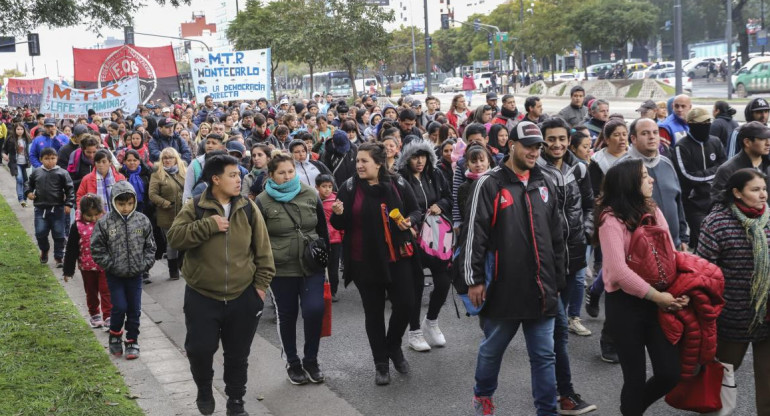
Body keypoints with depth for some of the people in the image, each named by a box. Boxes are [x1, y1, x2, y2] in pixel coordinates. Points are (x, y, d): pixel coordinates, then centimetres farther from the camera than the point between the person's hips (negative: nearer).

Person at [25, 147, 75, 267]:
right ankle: (44, 250, 30)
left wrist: (68, 204, -10)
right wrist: (28, 192, 1)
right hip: (40, 208, 2)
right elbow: (29, 184, 21)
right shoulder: (36, 172, 5)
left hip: (57, 209, -2)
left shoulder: (62, 173, -5)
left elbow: (69, 189, -4)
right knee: (40, 232, 1)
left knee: (58, 234, 3)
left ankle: (59, 257, 16)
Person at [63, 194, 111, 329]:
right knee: (91, 292, 17)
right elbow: (71, 249, -4)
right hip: (87, 267, 1)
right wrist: (68, 271, -3)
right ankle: (94, 315, 33)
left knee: (106, 292, -1)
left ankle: (108, 317, 3)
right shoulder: (78, 226, -10)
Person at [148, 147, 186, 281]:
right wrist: (167, 204, -16)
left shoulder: (184, 172, 11)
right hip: (168, 216, -3)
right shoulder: (157, 175, -1)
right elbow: (152, 194, -9)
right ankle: (173, 271, 17)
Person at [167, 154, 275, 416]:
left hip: (242, 296, 1)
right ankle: (204, 390, 29)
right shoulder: (194, 208, -4)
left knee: (238, 354, 10)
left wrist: (261, 284, -1)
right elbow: (174, 238, -15)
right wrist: (208, 225, -22)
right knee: (199, 349, 0)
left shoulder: (248, 209, 0)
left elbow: (263, 250, 3)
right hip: (201, 296, -1)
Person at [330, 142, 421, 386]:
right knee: (374, 311, 7)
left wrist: (410, 221, -13)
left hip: (397, 257, 1)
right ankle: (381, 363, 22)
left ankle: (393, 346, 28)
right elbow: (341, 225, 0)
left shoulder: (398, 185, -2)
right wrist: (338, 214, -22)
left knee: (405, 304, -1)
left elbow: (416, 211, 9)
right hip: (365, 261, 0)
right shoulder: (349, 187, -3)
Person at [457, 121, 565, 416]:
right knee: (492, 349, 14)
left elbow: (556, 239, 16)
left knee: (544, 355, 7)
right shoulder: (490, 184, -7)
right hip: (503, 288, -4)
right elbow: (474, 234, -10)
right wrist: (473, 279, -12)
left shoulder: (545, 186, 11)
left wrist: (557, 280, 16)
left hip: (540, 289, 4)